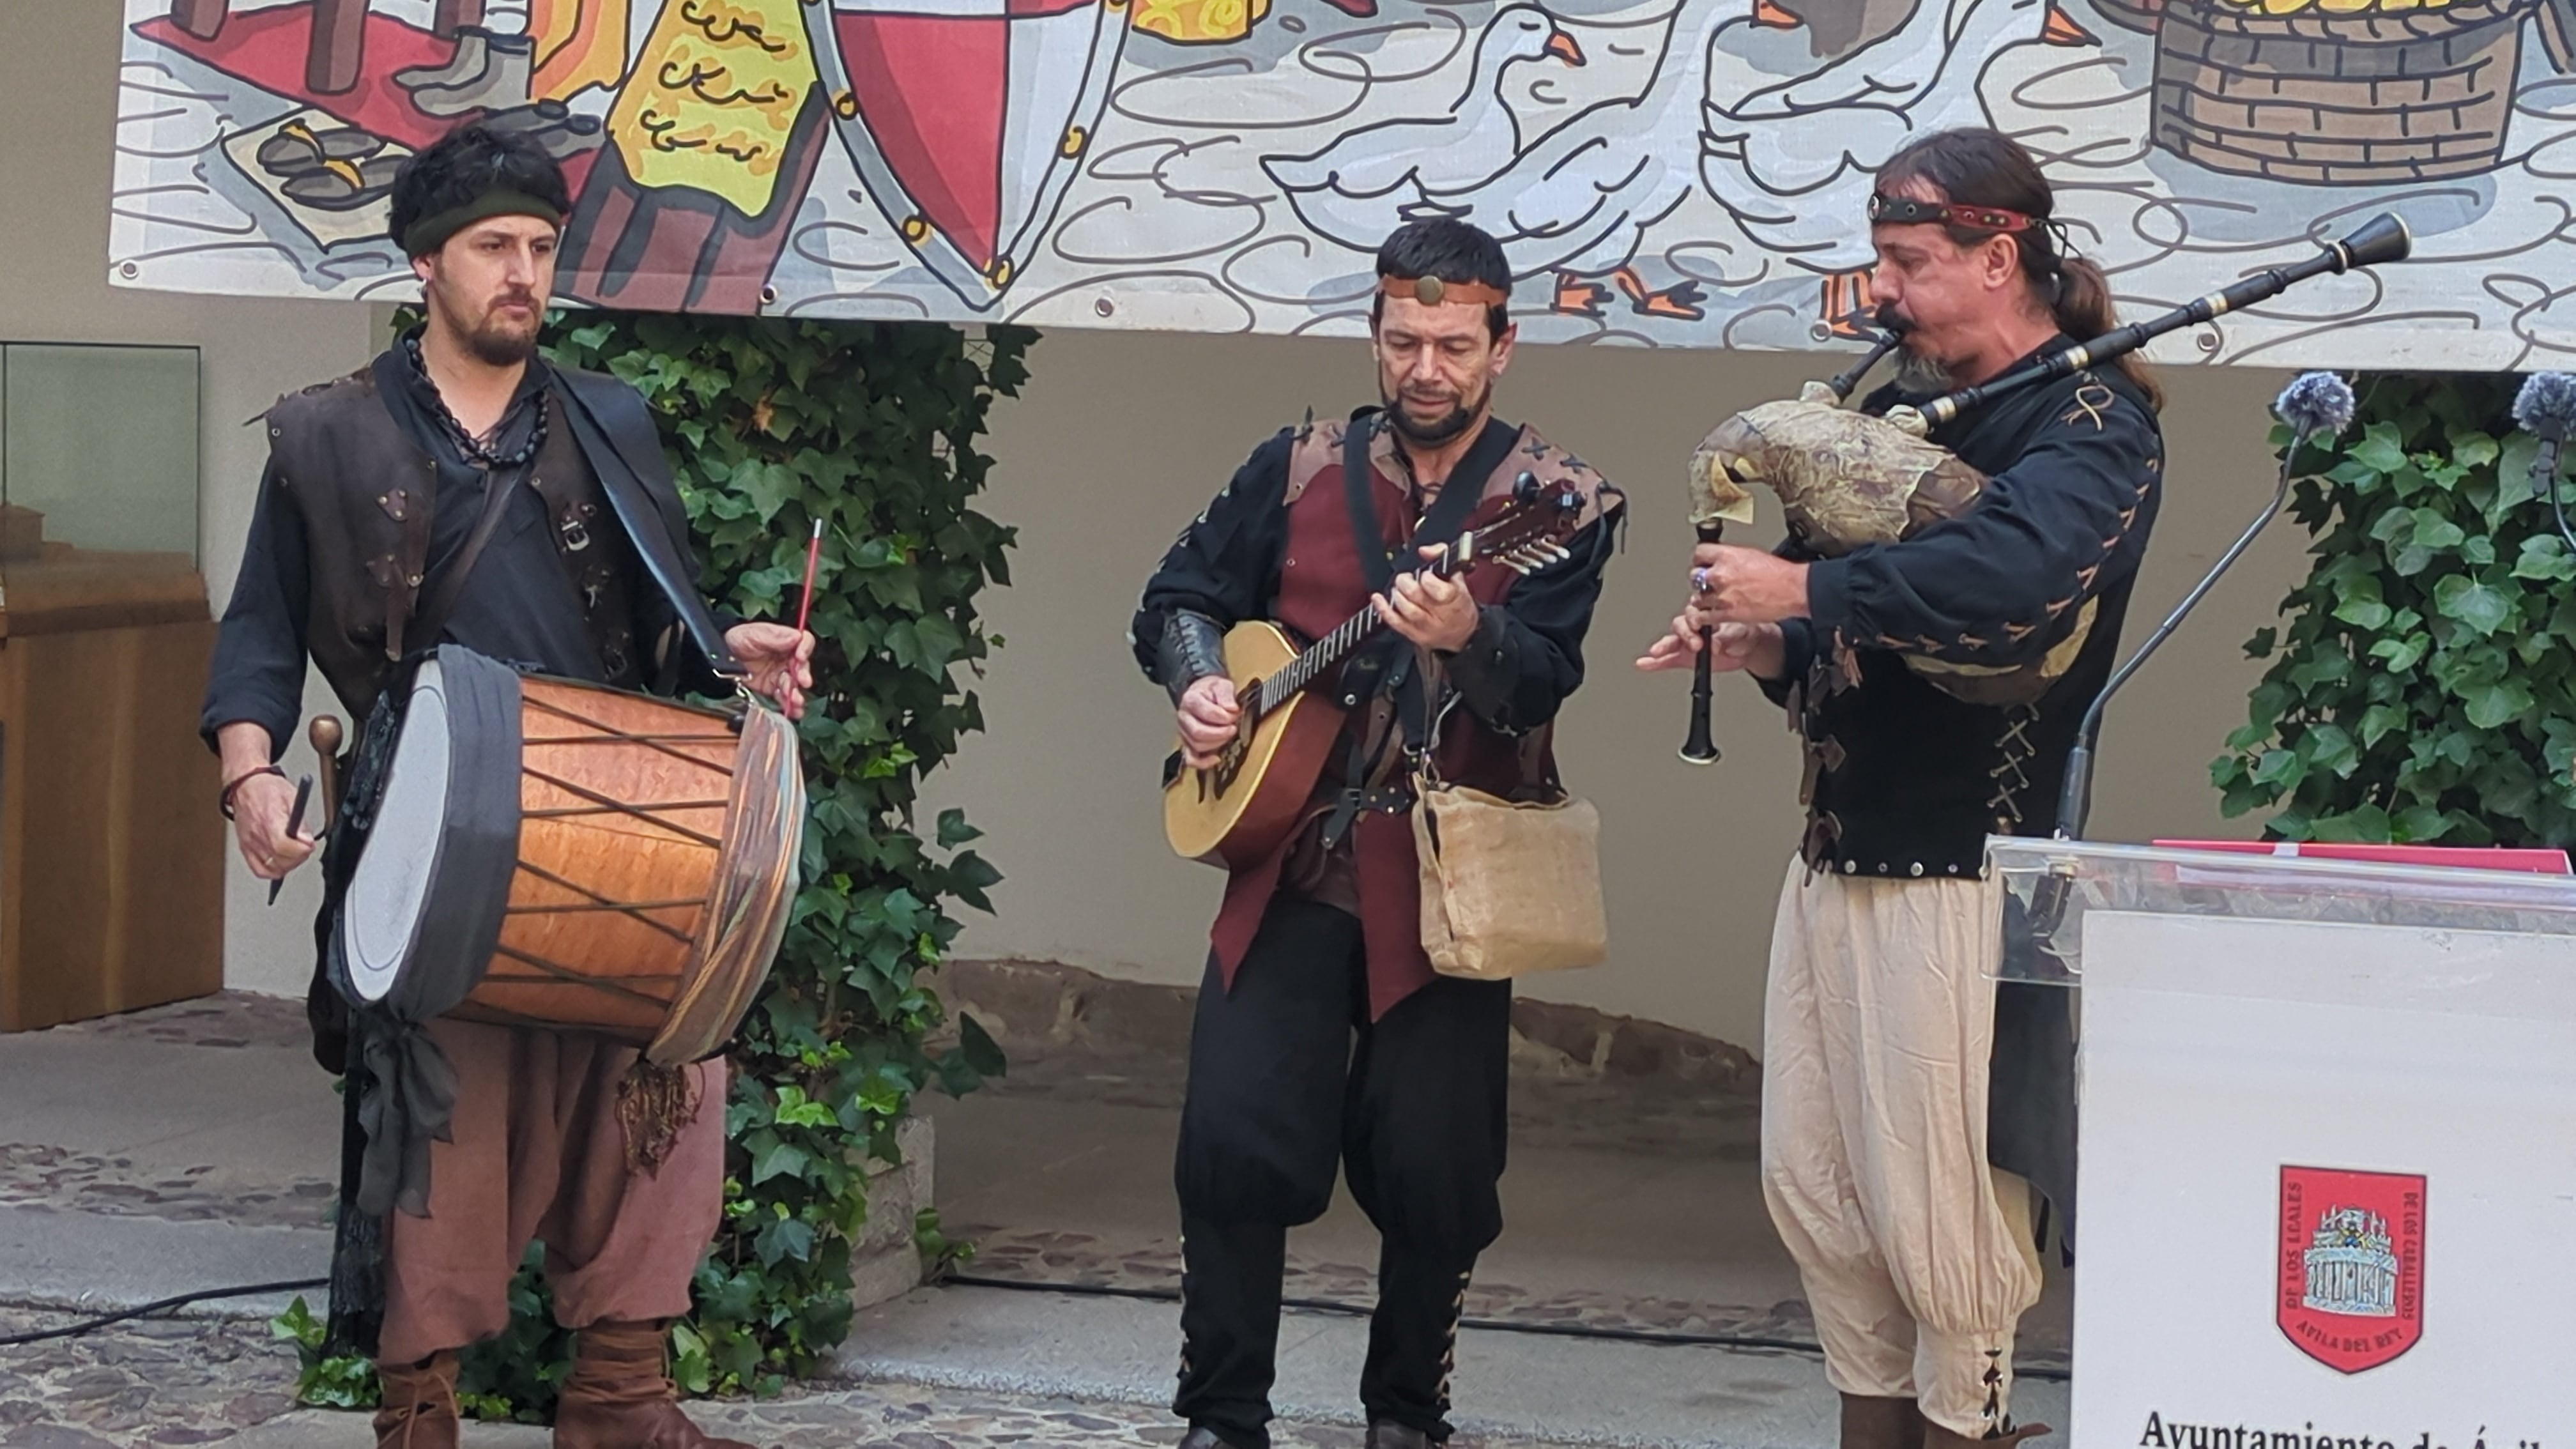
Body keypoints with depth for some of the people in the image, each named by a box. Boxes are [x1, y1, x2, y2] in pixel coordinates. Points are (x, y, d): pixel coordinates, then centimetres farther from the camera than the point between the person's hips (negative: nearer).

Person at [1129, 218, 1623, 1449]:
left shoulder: (1557, 501, -1)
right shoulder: (1300, 468, 8)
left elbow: (1542, 679, -16)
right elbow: (1178, 597, 17)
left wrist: (1467, 637, -37)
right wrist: (1197, 680, -4)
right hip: (1289, 867, 2)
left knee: (1433, 1173, 1)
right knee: (1233, 1140, -5)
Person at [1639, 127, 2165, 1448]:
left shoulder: (2093, 421, -10)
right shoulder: (1901, 408, 16)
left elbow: (2015, 570, -31)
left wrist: (1807, 592, -27)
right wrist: (1769, 644, 1)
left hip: (1961, 871, -8)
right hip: (1835, 851, 8)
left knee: (1937, 1202, -3)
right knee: (1810, 1184, 12)